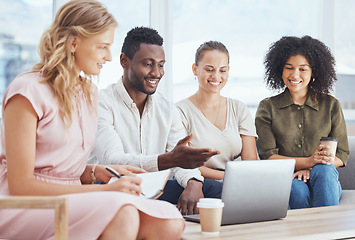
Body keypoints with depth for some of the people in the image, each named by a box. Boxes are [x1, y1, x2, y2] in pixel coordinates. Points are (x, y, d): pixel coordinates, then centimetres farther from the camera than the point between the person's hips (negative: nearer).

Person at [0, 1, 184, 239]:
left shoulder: (89, 92, 16)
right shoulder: (28, 91, -8)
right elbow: (20, 185, -13)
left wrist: (98, 172, -3)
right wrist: (104, 190, -18)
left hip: (72, 204, 6)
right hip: (24, 210, -6)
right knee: (122, 213, -34)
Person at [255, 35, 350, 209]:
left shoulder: (331, 105, 12)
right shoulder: (267, 107, 8)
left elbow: (342, 155, 9)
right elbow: (267, 156, -1)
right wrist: (308, 161, -17)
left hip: (324, 180, 2)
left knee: (324, 169, -34)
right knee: (297, 190, -36)